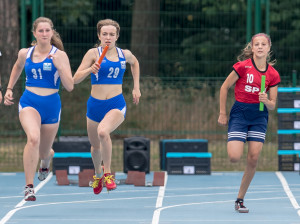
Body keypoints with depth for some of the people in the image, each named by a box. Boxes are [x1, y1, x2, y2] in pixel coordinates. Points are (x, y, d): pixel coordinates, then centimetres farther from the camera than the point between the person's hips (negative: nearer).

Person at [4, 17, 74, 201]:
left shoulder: (59, 55, -6)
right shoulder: (25, 54, 3)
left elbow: (70, 87, -11)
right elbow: (17, 67, 28)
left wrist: (59, 66, -23)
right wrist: (9, 89, 23)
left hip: (51, 105, 0)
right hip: (29, 103, 0)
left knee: (43, 152, 15)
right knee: (33, 138, -30)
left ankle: (47, 158, 57)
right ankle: (29, 186, -26)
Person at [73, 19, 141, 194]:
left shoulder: (125, 54, 4)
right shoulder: (93, 53, -4)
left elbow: (135, 63, 29)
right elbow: (76, 79, -9)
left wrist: (136, 88, 23)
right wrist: (90, 70, -27)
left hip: (117, 105, -1)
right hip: (95, 105, 1)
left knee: (103, 132, -31)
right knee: (95, 145, 14)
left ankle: (108, 173, -14)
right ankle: (98, 174, 48)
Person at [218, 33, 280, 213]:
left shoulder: (273, 74, -1)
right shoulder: (243, 66, -10)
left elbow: (272, 105, 5)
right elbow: (224, 87, 0)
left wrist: (266, 101, -19)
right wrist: (222, 114, 0)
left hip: (260, 115, 3)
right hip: (240, 112, -3)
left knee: (253, 159, -6)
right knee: (234, 157, -17)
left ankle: (240, 199, 8)